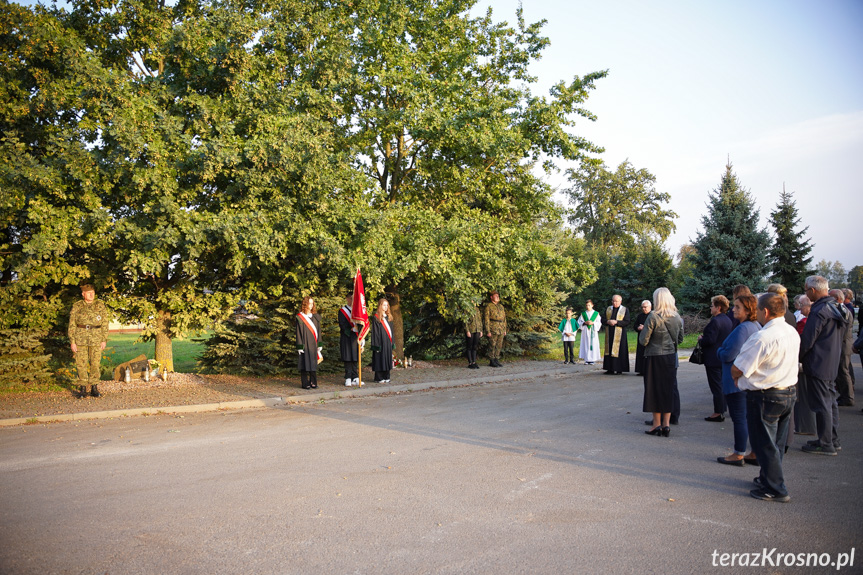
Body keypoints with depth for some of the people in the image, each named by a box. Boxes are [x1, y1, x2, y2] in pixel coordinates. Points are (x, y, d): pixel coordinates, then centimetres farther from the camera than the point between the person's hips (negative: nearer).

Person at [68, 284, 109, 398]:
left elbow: (105, 323, 7)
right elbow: (72, 324, 6)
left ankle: (94, 388, 11)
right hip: (80, 338, 0)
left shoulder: (100, 305, 7)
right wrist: (72, 341, -1)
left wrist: (104, 340, 1)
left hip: (96, 338, 0)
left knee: (95, 363, 2)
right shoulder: (77, 306, 6)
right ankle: (82, 389, 9)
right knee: (81, 363, 1)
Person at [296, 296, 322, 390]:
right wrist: (300, 346, -11)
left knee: (313, 363, 7)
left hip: (314, 343, 5)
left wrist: (319, 344, 8)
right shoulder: (300, 317, -4)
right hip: (305, 343, -4)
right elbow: (298, 332, -6)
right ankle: (305, 383, 5)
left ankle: (313, 382, 14)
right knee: (305, 363, -2)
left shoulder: (315, 317, 11)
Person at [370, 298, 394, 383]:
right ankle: (379, 378, 3)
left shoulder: (388, 317, 15)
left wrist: (391, 342, 13)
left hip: (388, 342, 7)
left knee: (387, 359, 9)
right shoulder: (376, 317, -8)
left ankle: (386, 377, 16)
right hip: (381, 341, -7)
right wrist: (376, 344, -16)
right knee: (380, 359, -3)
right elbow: (375, 331, -12)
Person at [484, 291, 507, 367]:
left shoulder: (501, 306, 17)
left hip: (501, 330, 7)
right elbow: (486, 319, -9)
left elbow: (504, 318, 20)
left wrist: (505, 330, 15)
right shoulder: (488, 306, -5)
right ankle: (492, 361, 4)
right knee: (492, 345, -3)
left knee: (499, 346, 8)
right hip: (493, 329, -6)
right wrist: (488, 331, -15)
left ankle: (496, 360, 15)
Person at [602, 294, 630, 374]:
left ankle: (619, 369, -1)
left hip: (619, 334, -4)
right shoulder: (608, 309, 12)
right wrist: (608, 321, -15)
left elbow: (627, 322, -6)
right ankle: (610, 368, 8)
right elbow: (603, 320, 7)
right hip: (609, 333, 4)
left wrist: (616, 322, -19)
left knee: (619, 350, -6)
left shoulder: (625, 310, 2)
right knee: (609, 350, 3)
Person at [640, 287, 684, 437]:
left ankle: (657, 424, 11)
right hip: (671, 357, 5)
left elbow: (643, 340, -15)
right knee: (669, 389, 10)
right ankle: (666, 425, 13)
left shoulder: (653, 317, -16)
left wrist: (643, 331, 5)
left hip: (655, 357, -5)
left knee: (655, 389, 5)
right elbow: (680, 339, 12)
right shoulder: (677, 318, 1)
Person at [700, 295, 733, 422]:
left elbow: (710, 340, -25)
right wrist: (705, 337, 15)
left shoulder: (715, 321, -20)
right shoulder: (728, 320, 10)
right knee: (722, 385, 17)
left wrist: (701, 339, -5)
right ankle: (722, 410, 25)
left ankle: (718, 413, 0)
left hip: (713, 359, -10)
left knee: (716, 386, -4)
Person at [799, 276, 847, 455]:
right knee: (830, 401, 16)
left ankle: (825, 444, 3)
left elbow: (806, 341, -18)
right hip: (832, 364, 9)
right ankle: (833, 439, 26)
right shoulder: (835, 308, 9)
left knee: (821, 404, -3)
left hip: (818, 365, -9)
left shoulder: (818, 311, -20)